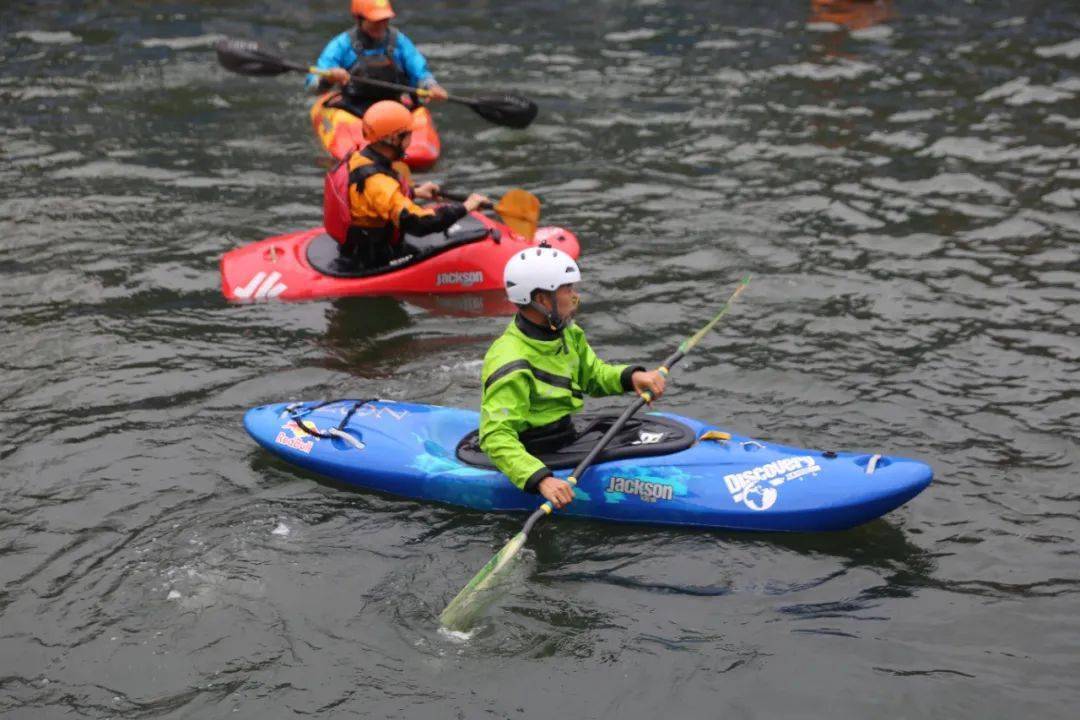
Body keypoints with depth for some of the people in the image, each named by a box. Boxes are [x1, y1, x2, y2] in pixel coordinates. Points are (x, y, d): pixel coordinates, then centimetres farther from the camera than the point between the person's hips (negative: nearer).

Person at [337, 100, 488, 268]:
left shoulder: (359, 158, -1)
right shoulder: (378, 183, -30)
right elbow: (419, 223, -37)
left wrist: (414, 192, 21)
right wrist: (465, 207, -28)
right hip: (376, 263, -10)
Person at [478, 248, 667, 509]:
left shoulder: (566, 333, 2)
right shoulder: (512, 365, -27)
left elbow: (593, 375, 16)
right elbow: (496, 438, -32)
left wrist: (631, 376, -5)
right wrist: (541, 480, -43)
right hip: (537, 460, -9)